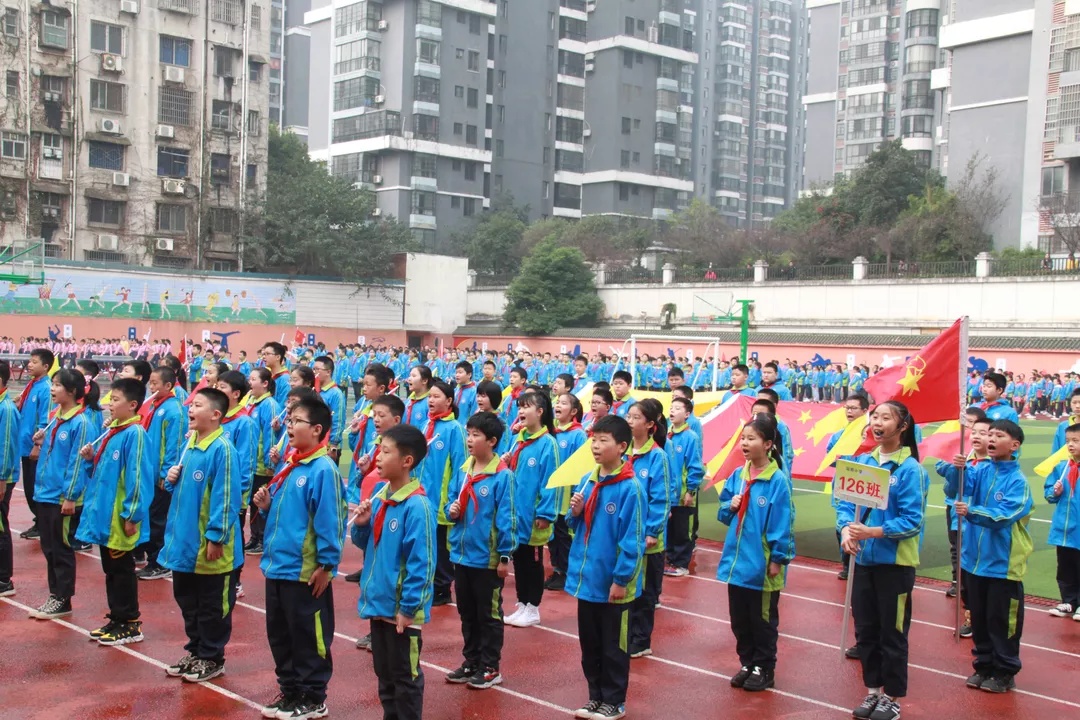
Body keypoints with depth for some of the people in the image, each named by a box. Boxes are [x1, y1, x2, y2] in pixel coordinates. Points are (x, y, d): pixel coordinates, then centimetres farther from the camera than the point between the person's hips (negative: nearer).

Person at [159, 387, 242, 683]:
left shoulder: (222, 449, -18)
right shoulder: (189, 445, 8)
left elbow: (226, 497, -21)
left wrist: (216, 536, -21)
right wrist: (172, 479, 0)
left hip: (209, 548, -9)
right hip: (184, 542, 9)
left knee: (212, 606, 6)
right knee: (187, 600, 19)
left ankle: (211, 659, 20)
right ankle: (195, 651, 34)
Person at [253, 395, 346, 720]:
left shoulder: (323, 469, -17)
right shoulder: (287, 464, 9)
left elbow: (329, 519, -18)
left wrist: (326, 564, -18)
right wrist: (265, 505, 0)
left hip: (306, 571, -9)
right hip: (277, 565, 9)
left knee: (308, 636, 5)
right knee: (279, 634, 18)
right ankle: (289, 690, 32)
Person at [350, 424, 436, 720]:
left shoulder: (417, 506, -20)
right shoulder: (379, 496, 3)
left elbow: (421, 563, -20)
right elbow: (367, 544, 14)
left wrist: (408, 608, -19)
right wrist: (361, 525, -6)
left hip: (401, 609, -8)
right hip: (378, 602, 8)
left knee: (406, 677, 7)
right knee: (384, 673, 21)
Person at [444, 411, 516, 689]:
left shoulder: (502, 475, -15)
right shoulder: (463, 470, 5)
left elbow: (506, 518, -15)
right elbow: (451, 501, 15)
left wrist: (505, 557, -16)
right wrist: (451, 510, -9)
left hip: (487, 558, -7)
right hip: (461, 554, 7)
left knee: (488, 614, 7)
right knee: (467, 613, 17)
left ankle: (490, 668, 18)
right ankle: (471, 662, 30)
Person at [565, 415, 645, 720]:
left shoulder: (630, 488, -17)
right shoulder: (586, 481, 4)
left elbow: (632, 540, -17)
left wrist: (621, 580, -17)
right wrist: (575, 512, -7)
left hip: (613, 583, -7)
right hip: (586, 578, 7)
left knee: (613, 646, 9)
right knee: (589, 643, 18)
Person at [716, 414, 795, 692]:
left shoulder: (777, 480, -15)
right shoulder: (737, 476, 4)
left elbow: (781, 522, -14)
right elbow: (723, 514, 13)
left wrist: (777, 559, -15)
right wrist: (730, 507, -9)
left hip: (762, 564, -6)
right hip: (737, 560, 6)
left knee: (763, 620, 10)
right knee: (739, 620, 16)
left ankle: (765, 670, 24)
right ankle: (747, 664, 31)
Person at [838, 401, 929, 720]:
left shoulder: (910, 469, -14)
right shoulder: (862, 462, 3)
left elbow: (912, 521, -17)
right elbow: (845, 503, 4)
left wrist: (872, 532, -26)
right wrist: (846, 529, -16)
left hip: (895, 562, -6)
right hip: (863, 559, 6)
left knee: (892, 633, 7)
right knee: (865, 630, 15)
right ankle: (872, 691, 30)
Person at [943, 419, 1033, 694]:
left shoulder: (1018, 480, -13)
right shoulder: (979, 471, 2)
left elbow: (1004, 516, -23)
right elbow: (953, 490, -8)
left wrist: (972, 512, -37)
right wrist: (957, 470, -27)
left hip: (1003, 563, -5)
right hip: (974, 558, 5)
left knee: (1002, 620, 5)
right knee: (978, 618, 15)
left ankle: (1005, 672, 19)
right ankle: (984, 666, 29)